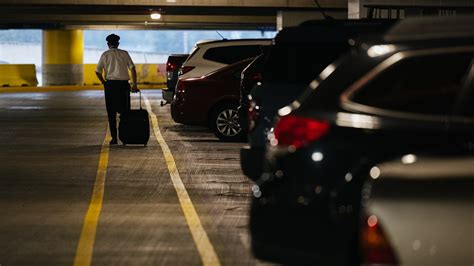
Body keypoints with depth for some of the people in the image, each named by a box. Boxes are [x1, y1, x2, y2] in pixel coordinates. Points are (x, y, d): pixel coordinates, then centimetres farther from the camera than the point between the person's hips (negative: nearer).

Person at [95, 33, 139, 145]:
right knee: (125, 111, 8)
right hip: (123, 84, 1)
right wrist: (134, 84, 0)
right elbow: (132, 68, -2)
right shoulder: (124, 54, 6)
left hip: (110, 84, -1)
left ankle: (114, 138, 1)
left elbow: (98, 71, -2)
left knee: (111, 113, 4)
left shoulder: (105, 55, 4)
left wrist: (104, 82, 9)